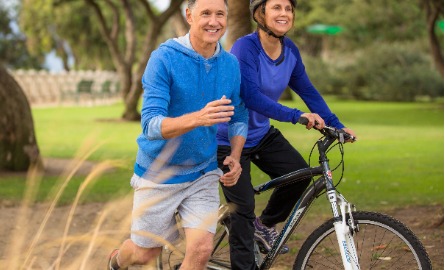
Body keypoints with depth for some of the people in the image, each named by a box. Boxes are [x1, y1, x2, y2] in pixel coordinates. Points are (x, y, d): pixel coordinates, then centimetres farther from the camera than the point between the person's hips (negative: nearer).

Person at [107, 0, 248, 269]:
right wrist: (198, 118, -44)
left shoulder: (231, 64, -4)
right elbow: (151, 126, -26)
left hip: (203, 174, 3)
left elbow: (239, 117, 10)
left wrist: (235, 157, -8)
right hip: (159, 173, -3)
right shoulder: (164, 58, -19)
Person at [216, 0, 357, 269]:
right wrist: (296, 116, -42)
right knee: (243, 208, -6)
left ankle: (265, 225, 16)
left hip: (262, 133, 6)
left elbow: (307, 91, 4)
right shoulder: (245, 47, -25)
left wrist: (337, 125, -2)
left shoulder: (290, 50, -4)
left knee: (300, 175, -9)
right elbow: (250, 96, -35)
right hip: (229, 139, -6)